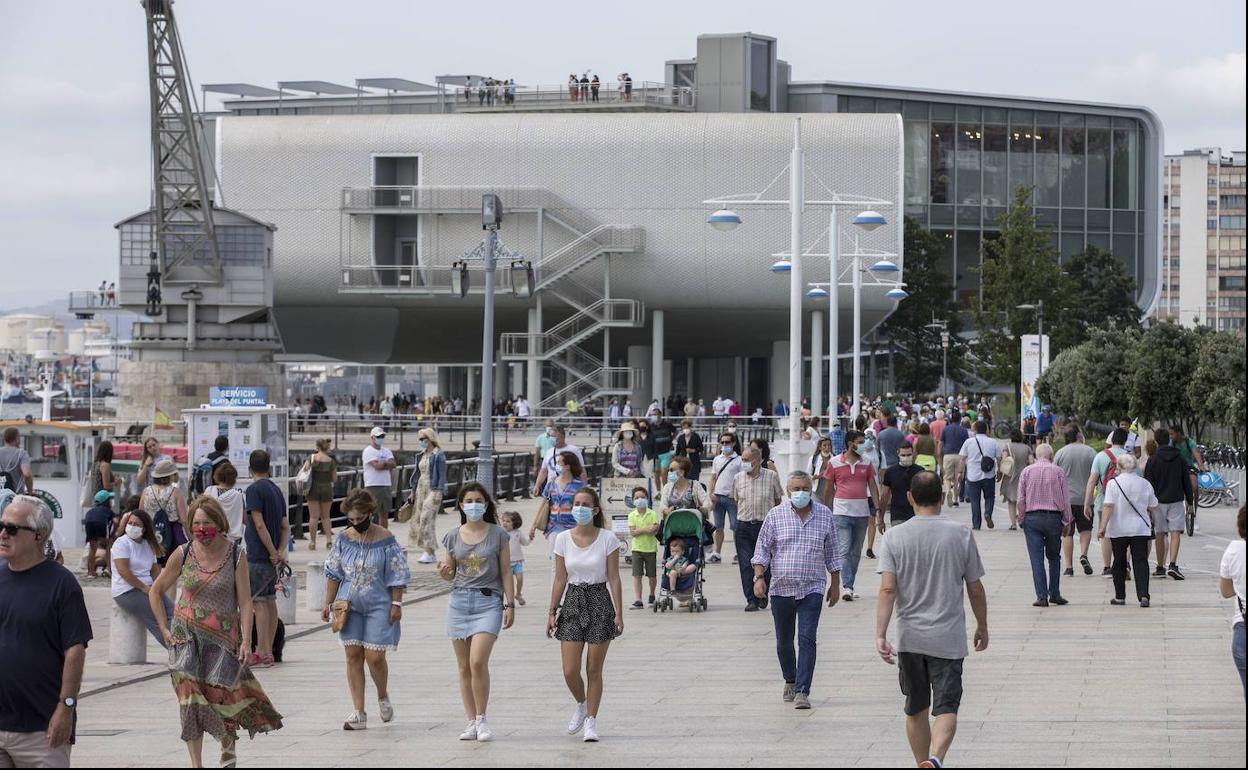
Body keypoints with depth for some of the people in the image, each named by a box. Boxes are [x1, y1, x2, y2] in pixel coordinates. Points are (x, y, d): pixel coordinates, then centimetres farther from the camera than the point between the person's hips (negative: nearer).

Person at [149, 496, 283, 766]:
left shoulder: (235, 556, -3)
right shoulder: (182, 555, -1)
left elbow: (245, 602, -4)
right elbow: (156, 592, 10)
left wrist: (246, 641, -11)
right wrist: (165, 629, 4)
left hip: (223, 639, -1)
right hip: (186, 640, 1)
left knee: (222, 696, -1)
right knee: (191, 700, -4)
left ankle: (228, 746, 28)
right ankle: (196, 764, 2)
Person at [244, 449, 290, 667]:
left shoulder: (254, 490, -11)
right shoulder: (276, 490, 13)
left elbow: (259, 524, -19)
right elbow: (286, 527, 11)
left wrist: (273, 552, -15)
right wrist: (280, 550, 0)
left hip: (258, 555, -8)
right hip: (271, 555, 8)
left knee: (258, 602, -7)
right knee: (270, 601, 11)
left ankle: (262, 653, -9)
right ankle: (268, 651, 16)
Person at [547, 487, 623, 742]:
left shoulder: (607, 539, -5)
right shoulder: (563, 539, 2)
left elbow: (614, 578, -4)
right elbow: (560, 579, 6)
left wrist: (619, 613, -7)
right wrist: (552, 611, 3)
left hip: (600, 602, -2)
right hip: (572, 601, 2)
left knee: (594, 670, 2)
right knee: (570, 671, -2)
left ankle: (591, 721, 14)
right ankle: (582, 705, 28)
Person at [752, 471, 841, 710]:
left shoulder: (824, 515, 4)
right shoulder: (775, 515, 1)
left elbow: (832, 553, 11)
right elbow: (762, 549, 3)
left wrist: (835, 584, 11)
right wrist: (759, 577, -8)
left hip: (812, 589, -1)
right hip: (780, 588, 1)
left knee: (807, 640, -12)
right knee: (784, 641, 12)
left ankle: (802, 691, -14)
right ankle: (790, 681, 33)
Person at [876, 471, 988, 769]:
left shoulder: (894, 537, -3)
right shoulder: (961, 534, -2)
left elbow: (887, 589, -12)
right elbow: (975, 588, 4)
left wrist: (880, 635, -13)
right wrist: (982, 627, 17)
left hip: (910, 637, 2)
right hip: (948, 637, -1)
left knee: (916, 709, 16)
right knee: (946, 706, -4)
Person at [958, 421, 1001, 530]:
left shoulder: (968, 442, 0)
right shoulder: (993, 442, 2)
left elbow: (962, 459, -1)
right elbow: (999, 458, 4)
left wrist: (960, 472, 7)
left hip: (973, 476, 0)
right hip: (989, 476, 0)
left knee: (975, 501, 7)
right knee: (989, 497, 18)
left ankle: (976, 524, 8)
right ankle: (988, 513, -8)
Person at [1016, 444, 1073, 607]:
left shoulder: (1026, 471, 2)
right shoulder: (1058, 471, 0)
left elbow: (1020, 499, 2)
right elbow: (1065, 498, 1)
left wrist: (1021, 519, 12)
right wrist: (1067, 521, 8)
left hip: (1032, 518, 0)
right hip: (1053, 517, 0)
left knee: (1037, 559, -1)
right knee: (1054, 557, 14)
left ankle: (1042, 597, -6)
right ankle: (1054, 594, 13)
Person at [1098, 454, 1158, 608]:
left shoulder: (1113, 483, -8)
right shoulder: (1145, 484, 3)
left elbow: (1108, 506, -15)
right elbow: (1152, 508, 11)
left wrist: (1103, 526, -15)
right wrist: (1150, 522, 30)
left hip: (1118, 530, -2)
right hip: (1141, 529, 2)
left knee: (1119, 562, 11)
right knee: (1141, 561, -1)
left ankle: (1120, 596, 17)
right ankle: (1143, 595, -15)